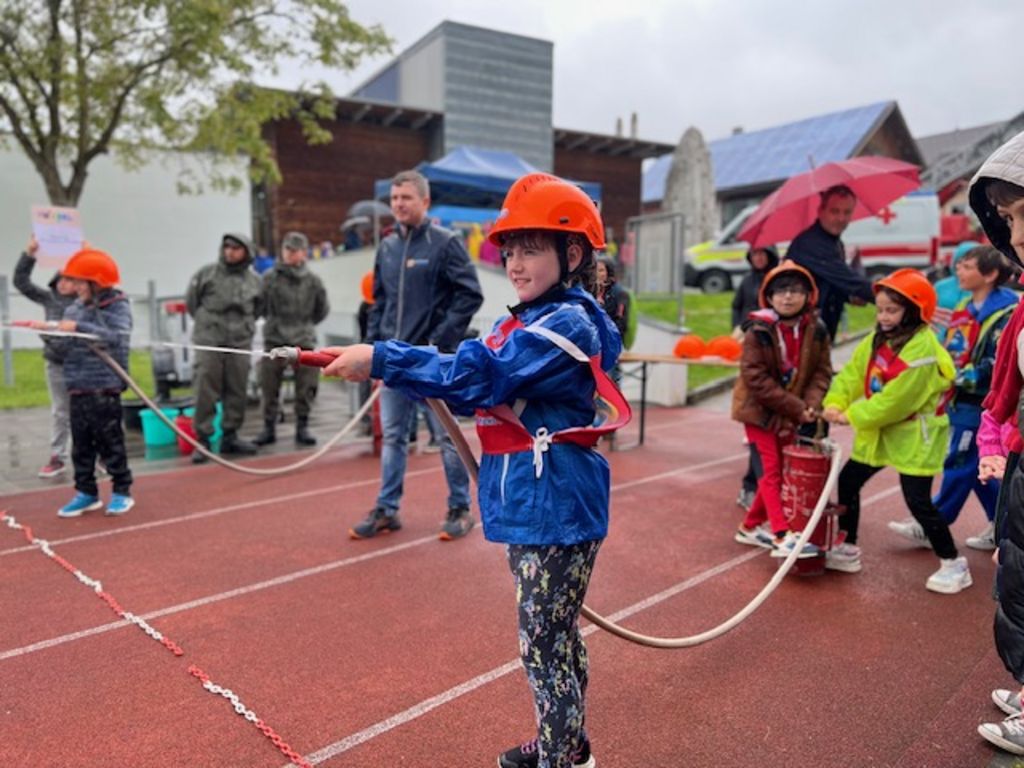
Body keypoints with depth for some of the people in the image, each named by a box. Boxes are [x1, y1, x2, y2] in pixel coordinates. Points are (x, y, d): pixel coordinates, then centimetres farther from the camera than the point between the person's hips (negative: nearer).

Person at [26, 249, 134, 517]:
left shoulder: (118, 306, -6)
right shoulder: (73, 309, 10)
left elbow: (117, 338, -23)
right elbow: (63, 349, 12)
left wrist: (79, 327, -27)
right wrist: (50, 330, -5)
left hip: (104, 388, -6)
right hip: (77, 388, 6)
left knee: (110, 441, 1)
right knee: (81, 443, 10)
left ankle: (122, 491, 13)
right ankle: (86, 492, 21)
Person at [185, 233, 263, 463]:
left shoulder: (254, 280, 9)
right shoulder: (206, 273, 2)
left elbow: (258, 309, 22)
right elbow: (191, 301, 11)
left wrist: (244, 325, 13)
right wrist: (207, 321, 11)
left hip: (240, 343, 3)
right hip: (209, 342, -3)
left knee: (237, 392, 7)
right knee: (205, 392, -4)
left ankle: (230, 436, 20)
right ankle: (202, 439, 4)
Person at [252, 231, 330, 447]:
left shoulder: (313, 281, 2)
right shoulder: (270, 278, -1)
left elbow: (322, 310, 13)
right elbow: (260, 306, 7)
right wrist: (274, 322, 10)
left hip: (304, 341, 1)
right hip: (274, 340, 0)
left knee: (306, 388, 3)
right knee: (269, 388, 4)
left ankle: (302, 427, 17)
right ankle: (269, 428, 18)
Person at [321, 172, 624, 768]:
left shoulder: (566, 324, -17)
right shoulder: (530, 322, 11)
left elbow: (477, 377, -27)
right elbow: (481, 390, 5)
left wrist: (381, 360, -25)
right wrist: (388, 365, -9)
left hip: (556, 508, -10)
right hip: (528, 503, 10)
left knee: (545, 640, 3)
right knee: (554, 634, 22)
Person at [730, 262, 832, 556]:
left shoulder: (816, 330, -3)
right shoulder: (759, 331, -17)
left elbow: (822, 372, 0)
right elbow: (755, 378, -20)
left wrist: (809, 405, -19)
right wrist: (795, 407, -21)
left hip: (792, 412, 6)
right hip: (759, 409, -5)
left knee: (782, 470, 11)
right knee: (770, 471, -6)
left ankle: (751, 526, 26)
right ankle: (782, 537, -5)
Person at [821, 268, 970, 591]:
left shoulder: (922, 348, -21)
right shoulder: (876, 340, 5)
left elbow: (896, 398, -25)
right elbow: (852, 374, 3)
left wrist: (854, 416, -20)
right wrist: (835, 403, -14)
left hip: (913, 436, -8)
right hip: (876, 433, 9)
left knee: (918, 502, -5)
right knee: (847, 482, 11)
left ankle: (954, 565, 15)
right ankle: (847, 549, 27)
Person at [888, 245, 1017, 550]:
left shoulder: (1006, 312, -14)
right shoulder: (965, 307, 11)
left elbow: (998, 363, -20)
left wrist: (964, 377, -20)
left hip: (978, 402, -8)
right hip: (959, 399, 9)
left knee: (960, 463, 1)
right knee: (978, 466, 16)